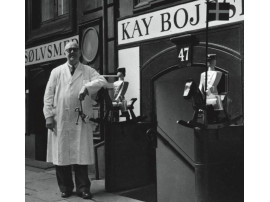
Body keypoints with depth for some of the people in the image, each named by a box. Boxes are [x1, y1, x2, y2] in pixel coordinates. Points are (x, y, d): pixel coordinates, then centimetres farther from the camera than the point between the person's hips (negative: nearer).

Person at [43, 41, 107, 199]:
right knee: (61, 154, 3)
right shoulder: (57, 72, 12)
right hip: (60, 120, 1)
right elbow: (49, 95, 7)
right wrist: (49, 115, -2)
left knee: (81, 154, 0)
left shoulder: (88, 71, 11)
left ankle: (83, 188, 10)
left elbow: (103, 81, -5)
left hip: (81, 120, -1)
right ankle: (65, 188, 15)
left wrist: (87, 87, -21)